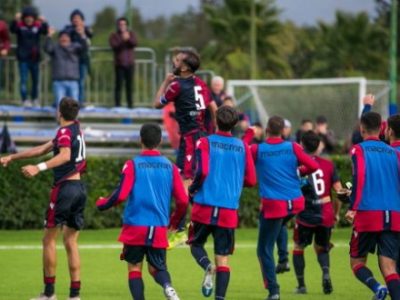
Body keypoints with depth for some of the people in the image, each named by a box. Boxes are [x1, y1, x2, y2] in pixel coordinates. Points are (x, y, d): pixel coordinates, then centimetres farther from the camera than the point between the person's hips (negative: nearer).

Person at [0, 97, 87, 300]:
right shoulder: (76, 129, 16)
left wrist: (40, 168, -42)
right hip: (79, 187, 8)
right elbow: (43, 149, 23)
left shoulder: (65, 132, -10)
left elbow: (65, 155, -31)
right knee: (71, 242, 7)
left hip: (64, 187, -8)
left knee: (49, 239, 1)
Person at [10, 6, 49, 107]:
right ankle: (25, 100, -4)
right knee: (23, 79, -7)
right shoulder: (19, 25, -5)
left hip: (34, 57, 3)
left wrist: (44, 23, -38)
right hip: (23, 58, -3)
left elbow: (45, 31, -18)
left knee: (35, 79, 12)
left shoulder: (38, 25, -1)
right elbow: (12, 29, -24)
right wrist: (16, 20, -42)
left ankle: (35, 99, 26)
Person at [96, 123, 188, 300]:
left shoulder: (133, 165, -6)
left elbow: (120, 195, -13)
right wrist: (175, 222, 19)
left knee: (134, 268, 9)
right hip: (159, 228, 2)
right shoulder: (170, 166, 3)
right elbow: (183, 201, 1)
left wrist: (102, 204, 7)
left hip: (135, 226, -2)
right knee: (157, 268, 12)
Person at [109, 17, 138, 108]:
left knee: (129, 85, 1)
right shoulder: (114, 35, 5)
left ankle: (130, 104, 5)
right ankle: (117, 104, -7)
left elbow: (135, 43, -5)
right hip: (119, 64, -2)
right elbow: (114, 46, -11)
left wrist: (129, 38, -23)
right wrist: (122, 40, -24)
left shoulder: (131, 34, 12)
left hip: (130, 63, 2)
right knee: (119, 84, -8)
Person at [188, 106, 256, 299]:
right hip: (229, 210, 2)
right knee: (223, 258, 6)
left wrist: (192, 189, 3)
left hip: (205, 206, -2)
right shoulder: (242, 147, 5)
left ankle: (207, 266, -14)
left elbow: (203, 172, -15)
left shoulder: (205, 143, -3)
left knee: (196, 243, 18)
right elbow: (251, 180, 6)